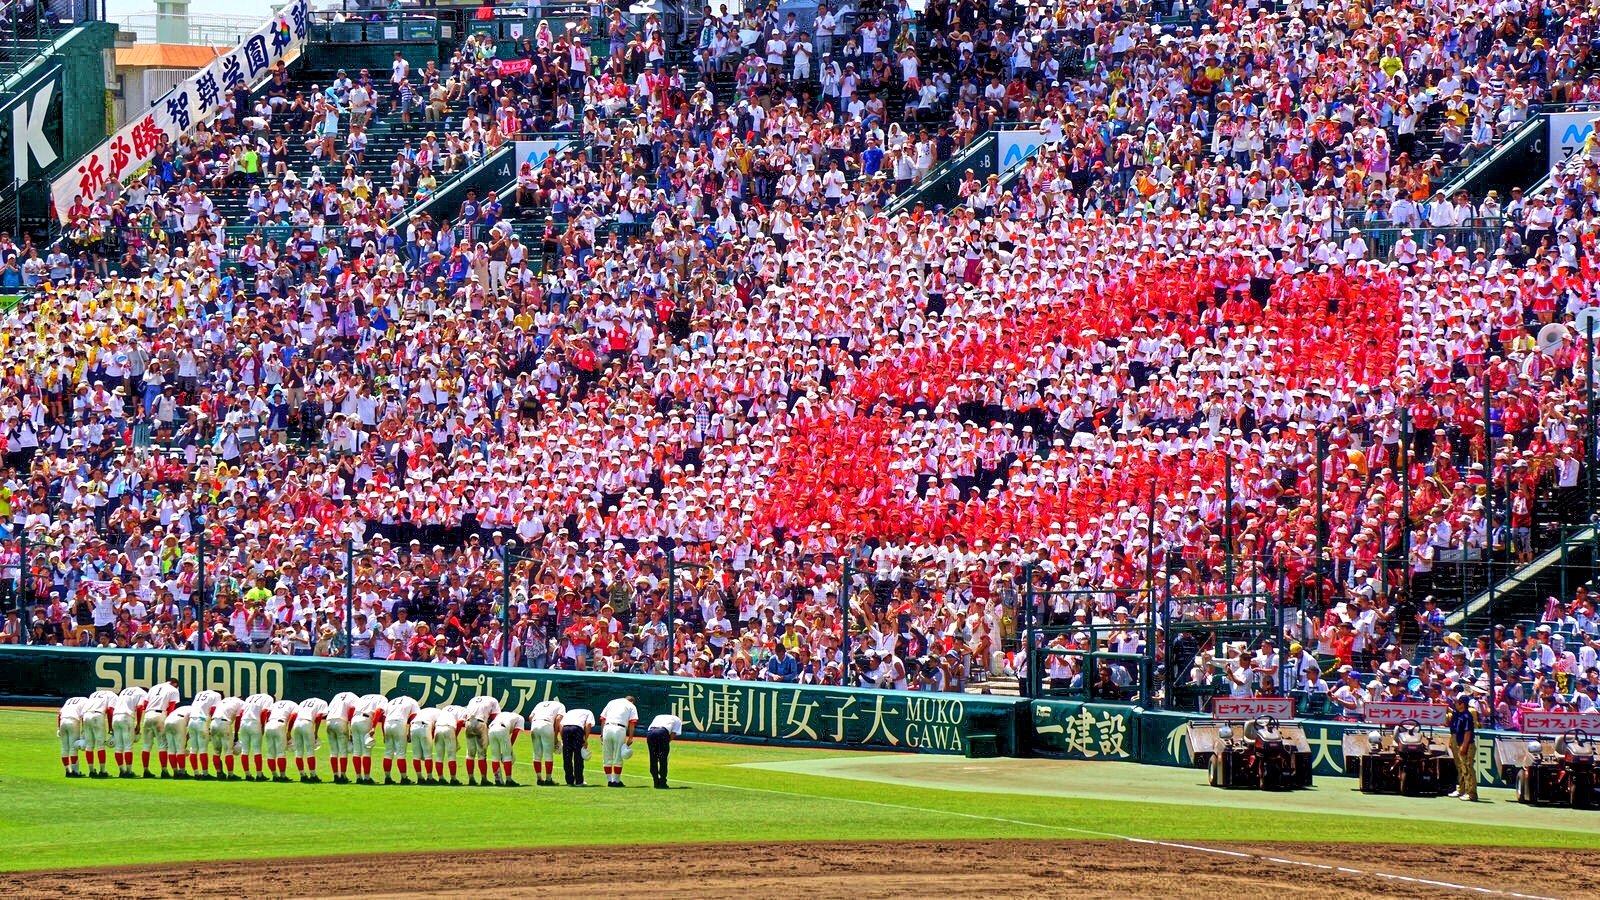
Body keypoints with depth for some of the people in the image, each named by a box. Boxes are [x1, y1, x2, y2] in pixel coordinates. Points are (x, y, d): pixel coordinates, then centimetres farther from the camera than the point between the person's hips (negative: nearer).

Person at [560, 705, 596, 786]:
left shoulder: (569, 712, 36)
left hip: (565, 728, 3)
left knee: (567, 758, 9)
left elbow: (561, 725, 20)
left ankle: (570, 781, 11)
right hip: (577, 728, -3)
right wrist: (586, 740, 3)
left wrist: (562, 740, 18)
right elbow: (588, 724, 5)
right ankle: (579, 782, 3)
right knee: (578, 757, 4)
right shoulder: (588, 713, 26)